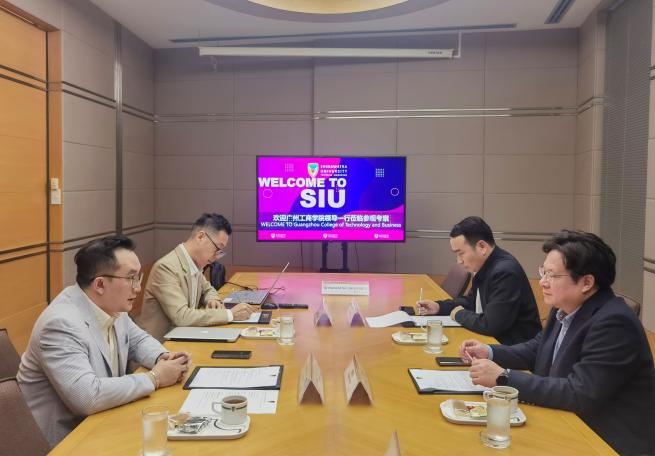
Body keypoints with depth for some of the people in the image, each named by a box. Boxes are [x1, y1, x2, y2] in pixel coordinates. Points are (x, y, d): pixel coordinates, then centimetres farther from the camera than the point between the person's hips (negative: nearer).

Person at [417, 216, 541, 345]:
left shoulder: (505, 272, -25)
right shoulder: (484, 266, 2)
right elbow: (472, 301, 17)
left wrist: (459, 314, -11)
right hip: (495, 340, 7)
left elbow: (489, 325, -28)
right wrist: (439, 306, 2)